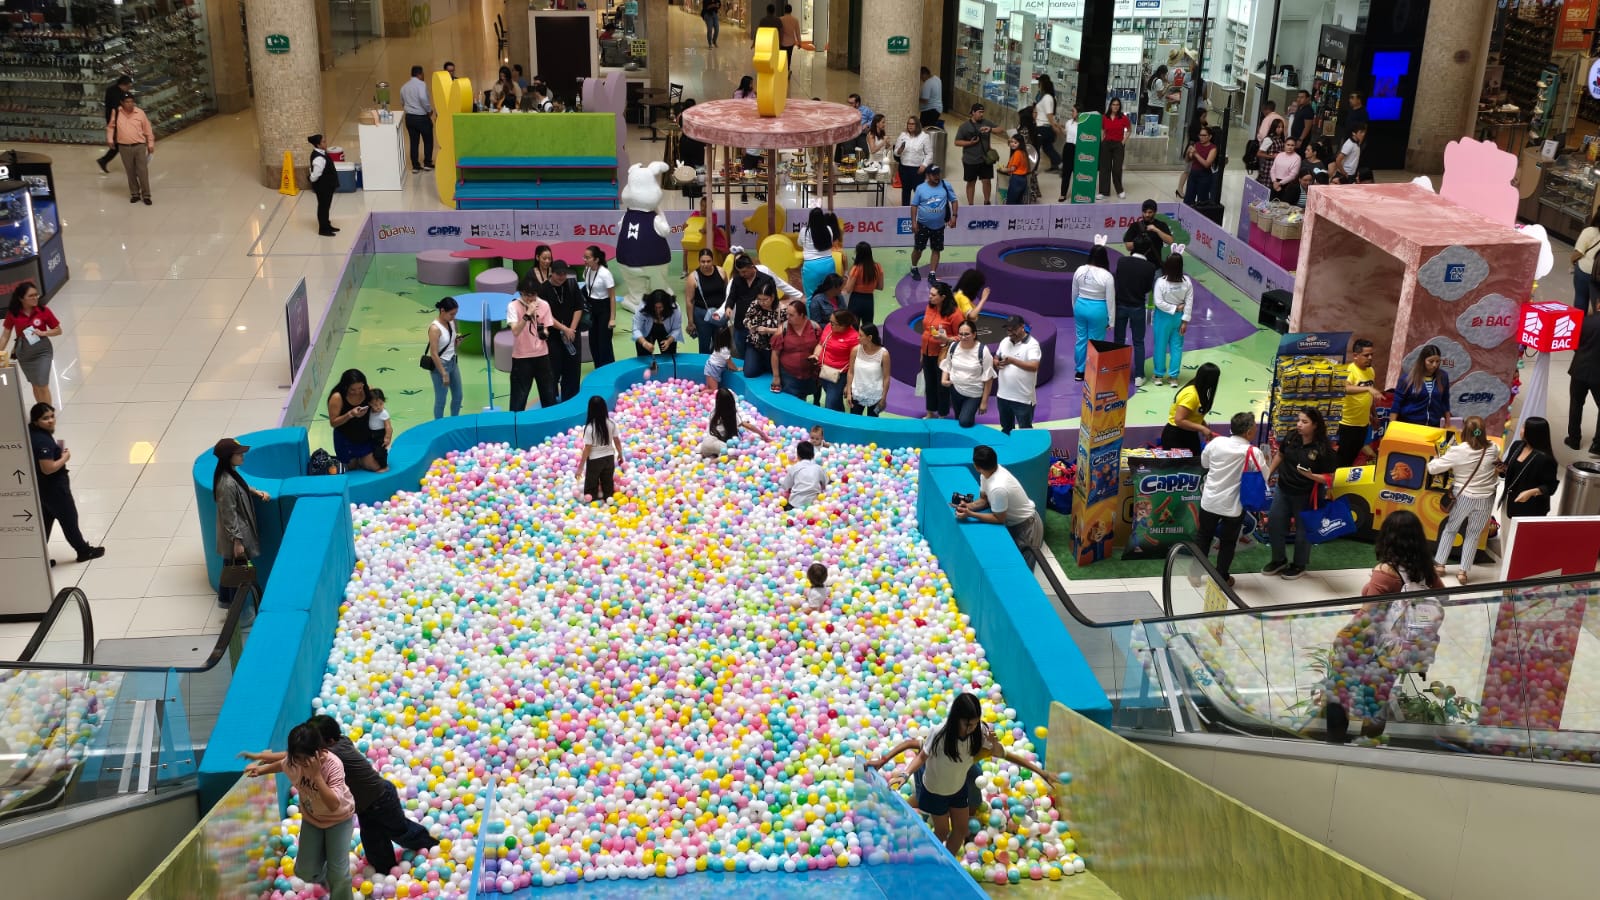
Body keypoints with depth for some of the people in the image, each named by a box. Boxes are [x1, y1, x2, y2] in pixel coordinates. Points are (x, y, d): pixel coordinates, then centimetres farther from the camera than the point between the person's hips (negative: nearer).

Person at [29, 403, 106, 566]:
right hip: (54, 488, -9)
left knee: (45, 521, 19)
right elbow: (48, 468, -31)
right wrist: (65, 457, -16)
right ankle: (84, 551, 27)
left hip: (40, 487, 9)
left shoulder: (31, 434, 1)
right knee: (69, 519, 10)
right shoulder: (43, 441, -30)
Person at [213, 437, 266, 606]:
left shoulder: (231, 473, -3)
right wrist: (237, 541, -20)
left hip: (239, 532, 9)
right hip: (235, 536, -9)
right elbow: (229, 517, -25)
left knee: (230, 568, 26)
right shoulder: (227, 484, -31)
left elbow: (241, 488, 20)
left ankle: (224, 599, 43)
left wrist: (257, 492, 4)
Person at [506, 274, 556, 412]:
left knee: (549, 394, 13)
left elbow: (547, 330, 6)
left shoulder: (544, 305, -1)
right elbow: (515, 331, -23)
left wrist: (545, 333, -18)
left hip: (542, 355, 4)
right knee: (519, 396, 0)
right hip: (521, 357, -3)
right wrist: (528, 314, -31)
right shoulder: (513, 306, -12)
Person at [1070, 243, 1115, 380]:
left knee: (1081, 339, 16)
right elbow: (1110, 300, -10)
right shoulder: (1107, 276, -16)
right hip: (1098, 310, -4)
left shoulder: (1080, 270, -5)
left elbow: (1074, 293, 7)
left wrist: (1075, 309, 22)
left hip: (1081, 306, 4)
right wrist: (1110, 320, -1)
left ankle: (1079, 371, 25)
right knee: (1095, 342, 6)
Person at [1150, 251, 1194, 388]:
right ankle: (1173, 377, 17)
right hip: (1179, 317, 2)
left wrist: (1174, 308, -11)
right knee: (1176, 347, 12)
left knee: (1160, 346, 11)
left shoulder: (1161, 281, -21)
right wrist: (1185, 321, -3)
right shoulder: (1187, 282, -12)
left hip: (1163, 317, -2)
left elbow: (1159, 303, -22)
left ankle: (1159, 375, 21)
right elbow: (1189, 303, -9)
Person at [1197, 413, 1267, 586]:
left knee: (1203, 536, 20)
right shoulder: (1253, 452, -19)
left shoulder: (1216, 442, -8)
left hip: (1210, 500, 3)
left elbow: (1204, 463, 8)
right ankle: (1222, 578, 24)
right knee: (1228, 542, 15)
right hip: (1233, 505, -3)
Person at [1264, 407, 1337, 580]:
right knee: (1274, 523, 14)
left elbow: (1329, 478, -17)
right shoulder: (1291, 437, -8)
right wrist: (1268, 473, 11)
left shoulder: (1323, 449, -21)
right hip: (1283, 490, 5)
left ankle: (1299, 565, 33)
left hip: (1306, 496, -5)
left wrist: (1311, 475, -32)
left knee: (1303, 529, 12)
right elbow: (1280, 455, 11)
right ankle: (1279, 560, 36)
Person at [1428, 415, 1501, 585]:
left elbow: (1432, 468, -11)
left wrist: (1435, 460, 11)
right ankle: (1463, 571, 12)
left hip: (1464, 497, -2)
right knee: (1473, 534, 13)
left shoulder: (1457, 451, -17)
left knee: (1450, 528, 20)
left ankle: (1440, 563, 23)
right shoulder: (1492, 450, -7)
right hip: (1485, 499, 2)